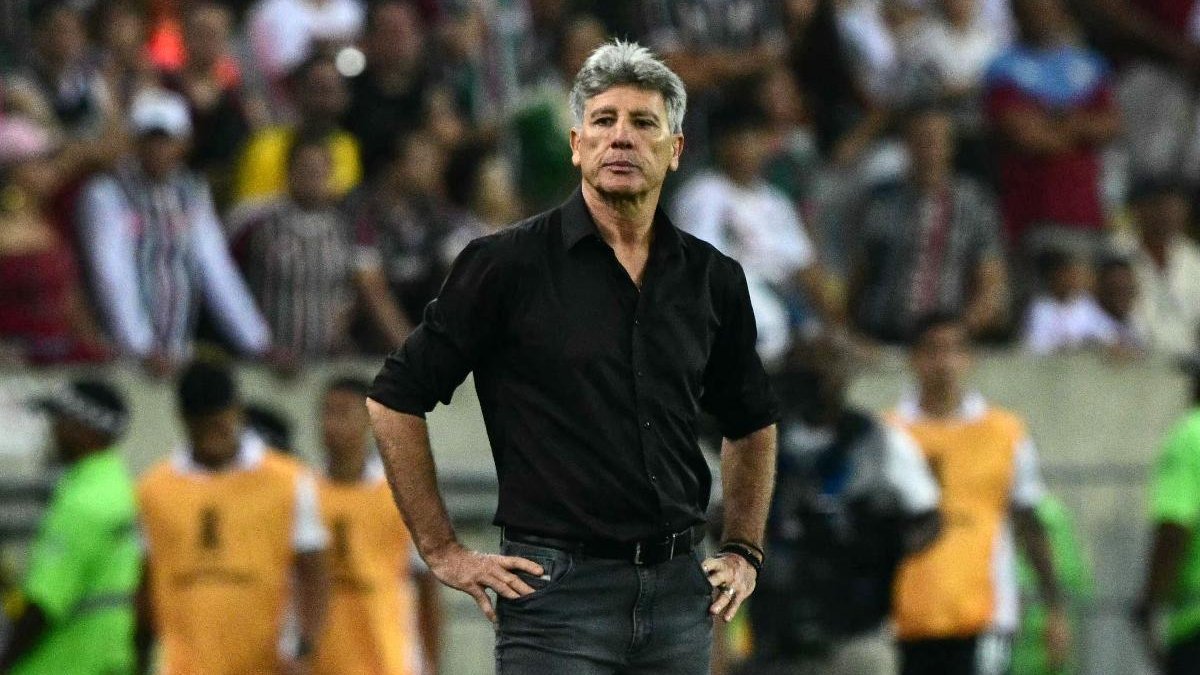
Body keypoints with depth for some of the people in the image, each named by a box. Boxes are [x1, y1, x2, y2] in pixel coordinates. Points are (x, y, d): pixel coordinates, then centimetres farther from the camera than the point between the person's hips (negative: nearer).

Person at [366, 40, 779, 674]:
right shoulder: (508, 265, -4)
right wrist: (442, 550, -3)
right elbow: (395, 400, -1)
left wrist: (743, 551, 17)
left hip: (678, 595, 5)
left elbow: (752, 422, 27)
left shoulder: (712, 278, 10)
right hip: (558, 593, -5)